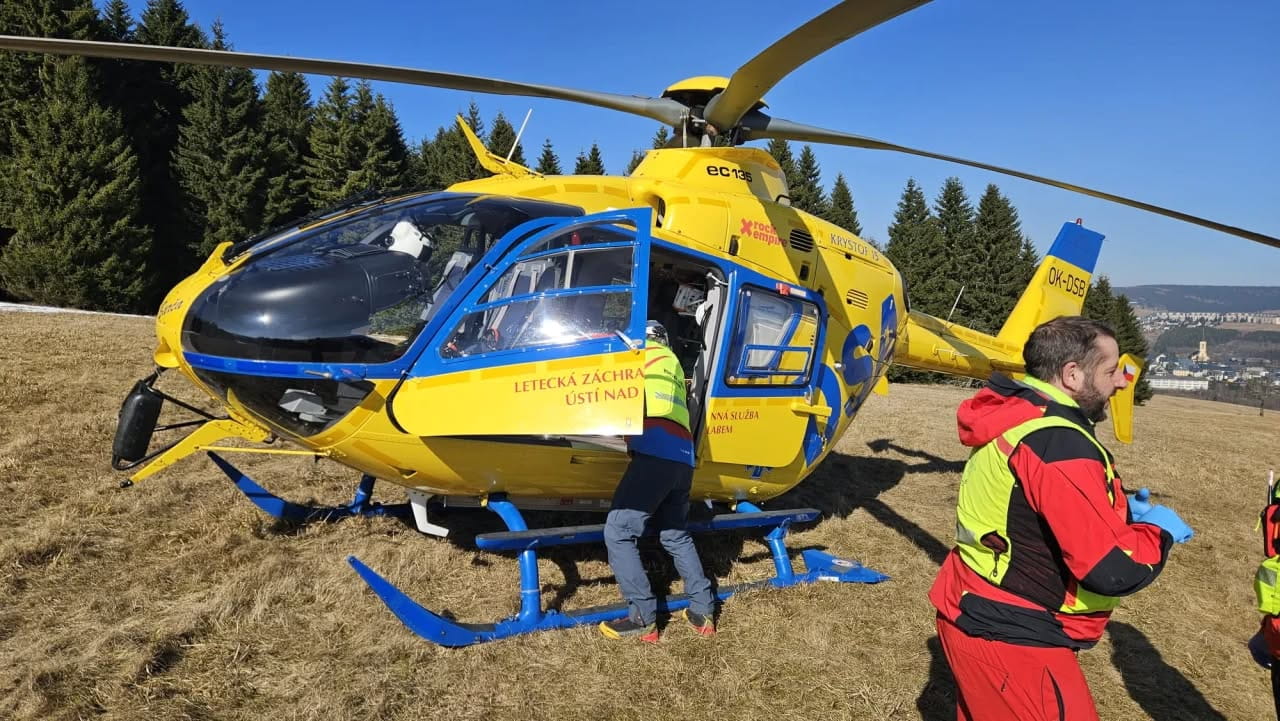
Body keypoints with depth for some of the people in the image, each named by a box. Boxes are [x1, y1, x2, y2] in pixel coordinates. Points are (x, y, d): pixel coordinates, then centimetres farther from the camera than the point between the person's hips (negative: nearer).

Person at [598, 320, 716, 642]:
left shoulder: (643, 350, 12)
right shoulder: (672, 362, 32)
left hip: (655, 454, -8)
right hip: (683, 458, 8)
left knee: (618, 533, -5)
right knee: (675, 536, 23)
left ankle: (643, 618, -6)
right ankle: (703, 611, 21)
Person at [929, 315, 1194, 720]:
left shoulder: (1018, 420, 5)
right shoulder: (1059, 444, -25)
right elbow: (1113, 571, -26)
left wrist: (1118, 510, 7)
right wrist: (1158, 529, -7)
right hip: (1009, 637, -10)